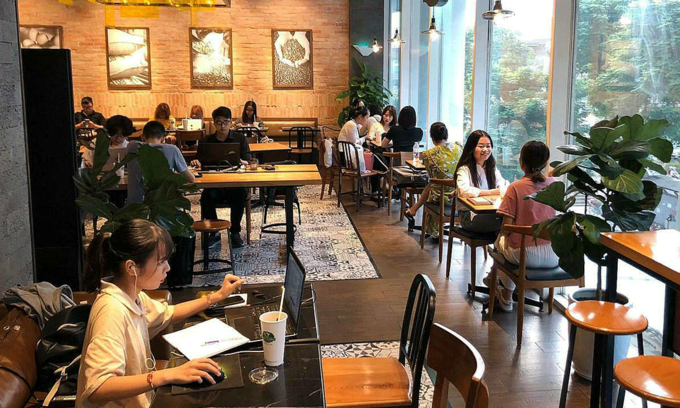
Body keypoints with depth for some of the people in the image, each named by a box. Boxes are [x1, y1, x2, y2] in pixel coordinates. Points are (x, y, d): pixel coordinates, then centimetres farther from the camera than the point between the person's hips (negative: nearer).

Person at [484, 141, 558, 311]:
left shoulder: (516, 187, -13)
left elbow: (506, 227, -13)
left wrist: (504, 234, 8)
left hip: (523, 255, -4)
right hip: (553, 257, 4)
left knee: (501, 239, 28)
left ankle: (507, 296, 38)